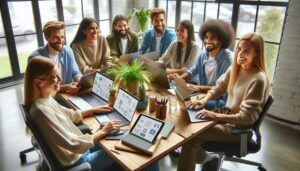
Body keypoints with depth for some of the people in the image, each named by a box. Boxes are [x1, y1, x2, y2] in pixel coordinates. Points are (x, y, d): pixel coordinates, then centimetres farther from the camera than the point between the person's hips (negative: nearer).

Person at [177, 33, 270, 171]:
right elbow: (219, 87, 11)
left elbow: (247, 117, -24)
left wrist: (216, 116, -28)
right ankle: (202, 158, 23)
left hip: (239, 128, -7)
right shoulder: (236, 68, -1)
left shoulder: (258, 79, -24)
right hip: (228, 117, 7)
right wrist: (204, 100, -7)